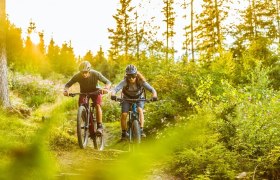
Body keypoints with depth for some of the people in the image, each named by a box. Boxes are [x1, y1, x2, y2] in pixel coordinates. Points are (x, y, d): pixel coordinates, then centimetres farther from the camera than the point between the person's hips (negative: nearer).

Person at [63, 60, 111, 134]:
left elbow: (108, 82, -27)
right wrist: (66, 90, -44)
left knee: (97, 105, -25)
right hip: (83, 92, 2)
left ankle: (100, 126, -16)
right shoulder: (77, 76, -28)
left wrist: (106, 88, -49)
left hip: (95, 91, -2)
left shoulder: (96, 74, -31)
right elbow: (68, 84, -22)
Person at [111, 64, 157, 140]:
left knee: (140, 110, -29)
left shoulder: (141, 81, -30)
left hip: (139, 98, 0)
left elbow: (152, 89, -37)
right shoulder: (124, 82, -31)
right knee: (124, 115, -15)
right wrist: (113, 95, -67)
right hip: (127, 98, 0)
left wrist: (154, 96, -59)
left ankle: (141, 130, -24)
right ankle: (124, 133, 4)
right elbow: (115, 89, -45)